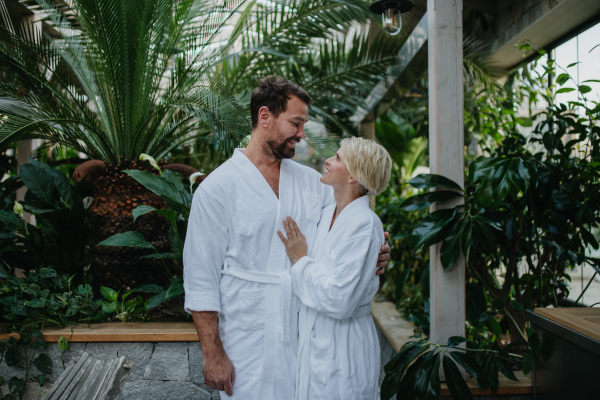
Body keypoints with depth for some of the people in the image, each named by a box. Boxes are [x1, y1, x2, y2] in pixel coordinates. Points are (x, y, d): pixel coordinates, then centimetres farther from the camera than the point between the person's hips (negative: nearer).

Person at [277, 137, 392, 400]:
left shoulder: (365, 225, -19)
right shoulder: (326, 214, 5)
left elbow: (340, 301, -25)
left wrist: (300, 260, -15)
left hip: (341, 351, -7)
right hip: (314, 342, 8)